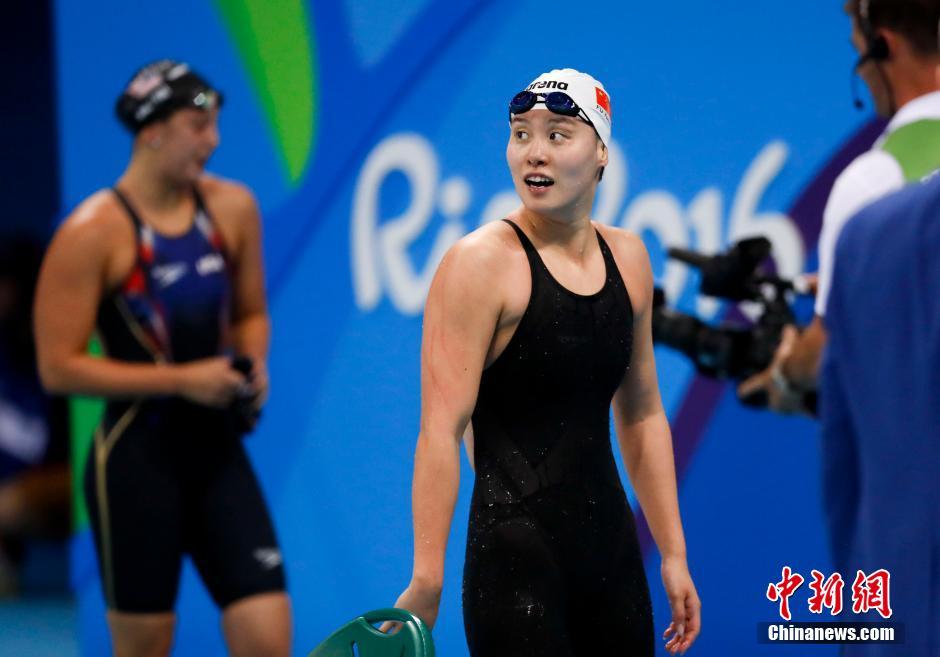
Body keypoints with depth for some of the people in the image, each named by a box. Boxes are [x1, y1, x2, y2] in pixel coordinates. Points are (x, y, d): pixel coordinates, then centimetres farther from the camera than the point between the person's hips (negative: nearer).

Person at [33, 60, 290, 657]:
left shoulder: (232, 209, 4)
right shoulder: (93, 232, -12)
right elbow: (58, 367, -14)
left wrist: (253, 362, -3)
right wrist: (181, 379, -17)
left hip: (218, 450, 5)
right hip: (138, 457, -5)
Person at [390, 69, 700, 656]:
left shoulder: (626, 257, 9)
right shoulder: (482, 262, -10)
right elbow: (441, 429, -15)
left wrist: (674, 553, 16)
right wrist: (427, 579, -20)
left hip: (610, 545, 6)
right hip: (517, 556, -6)